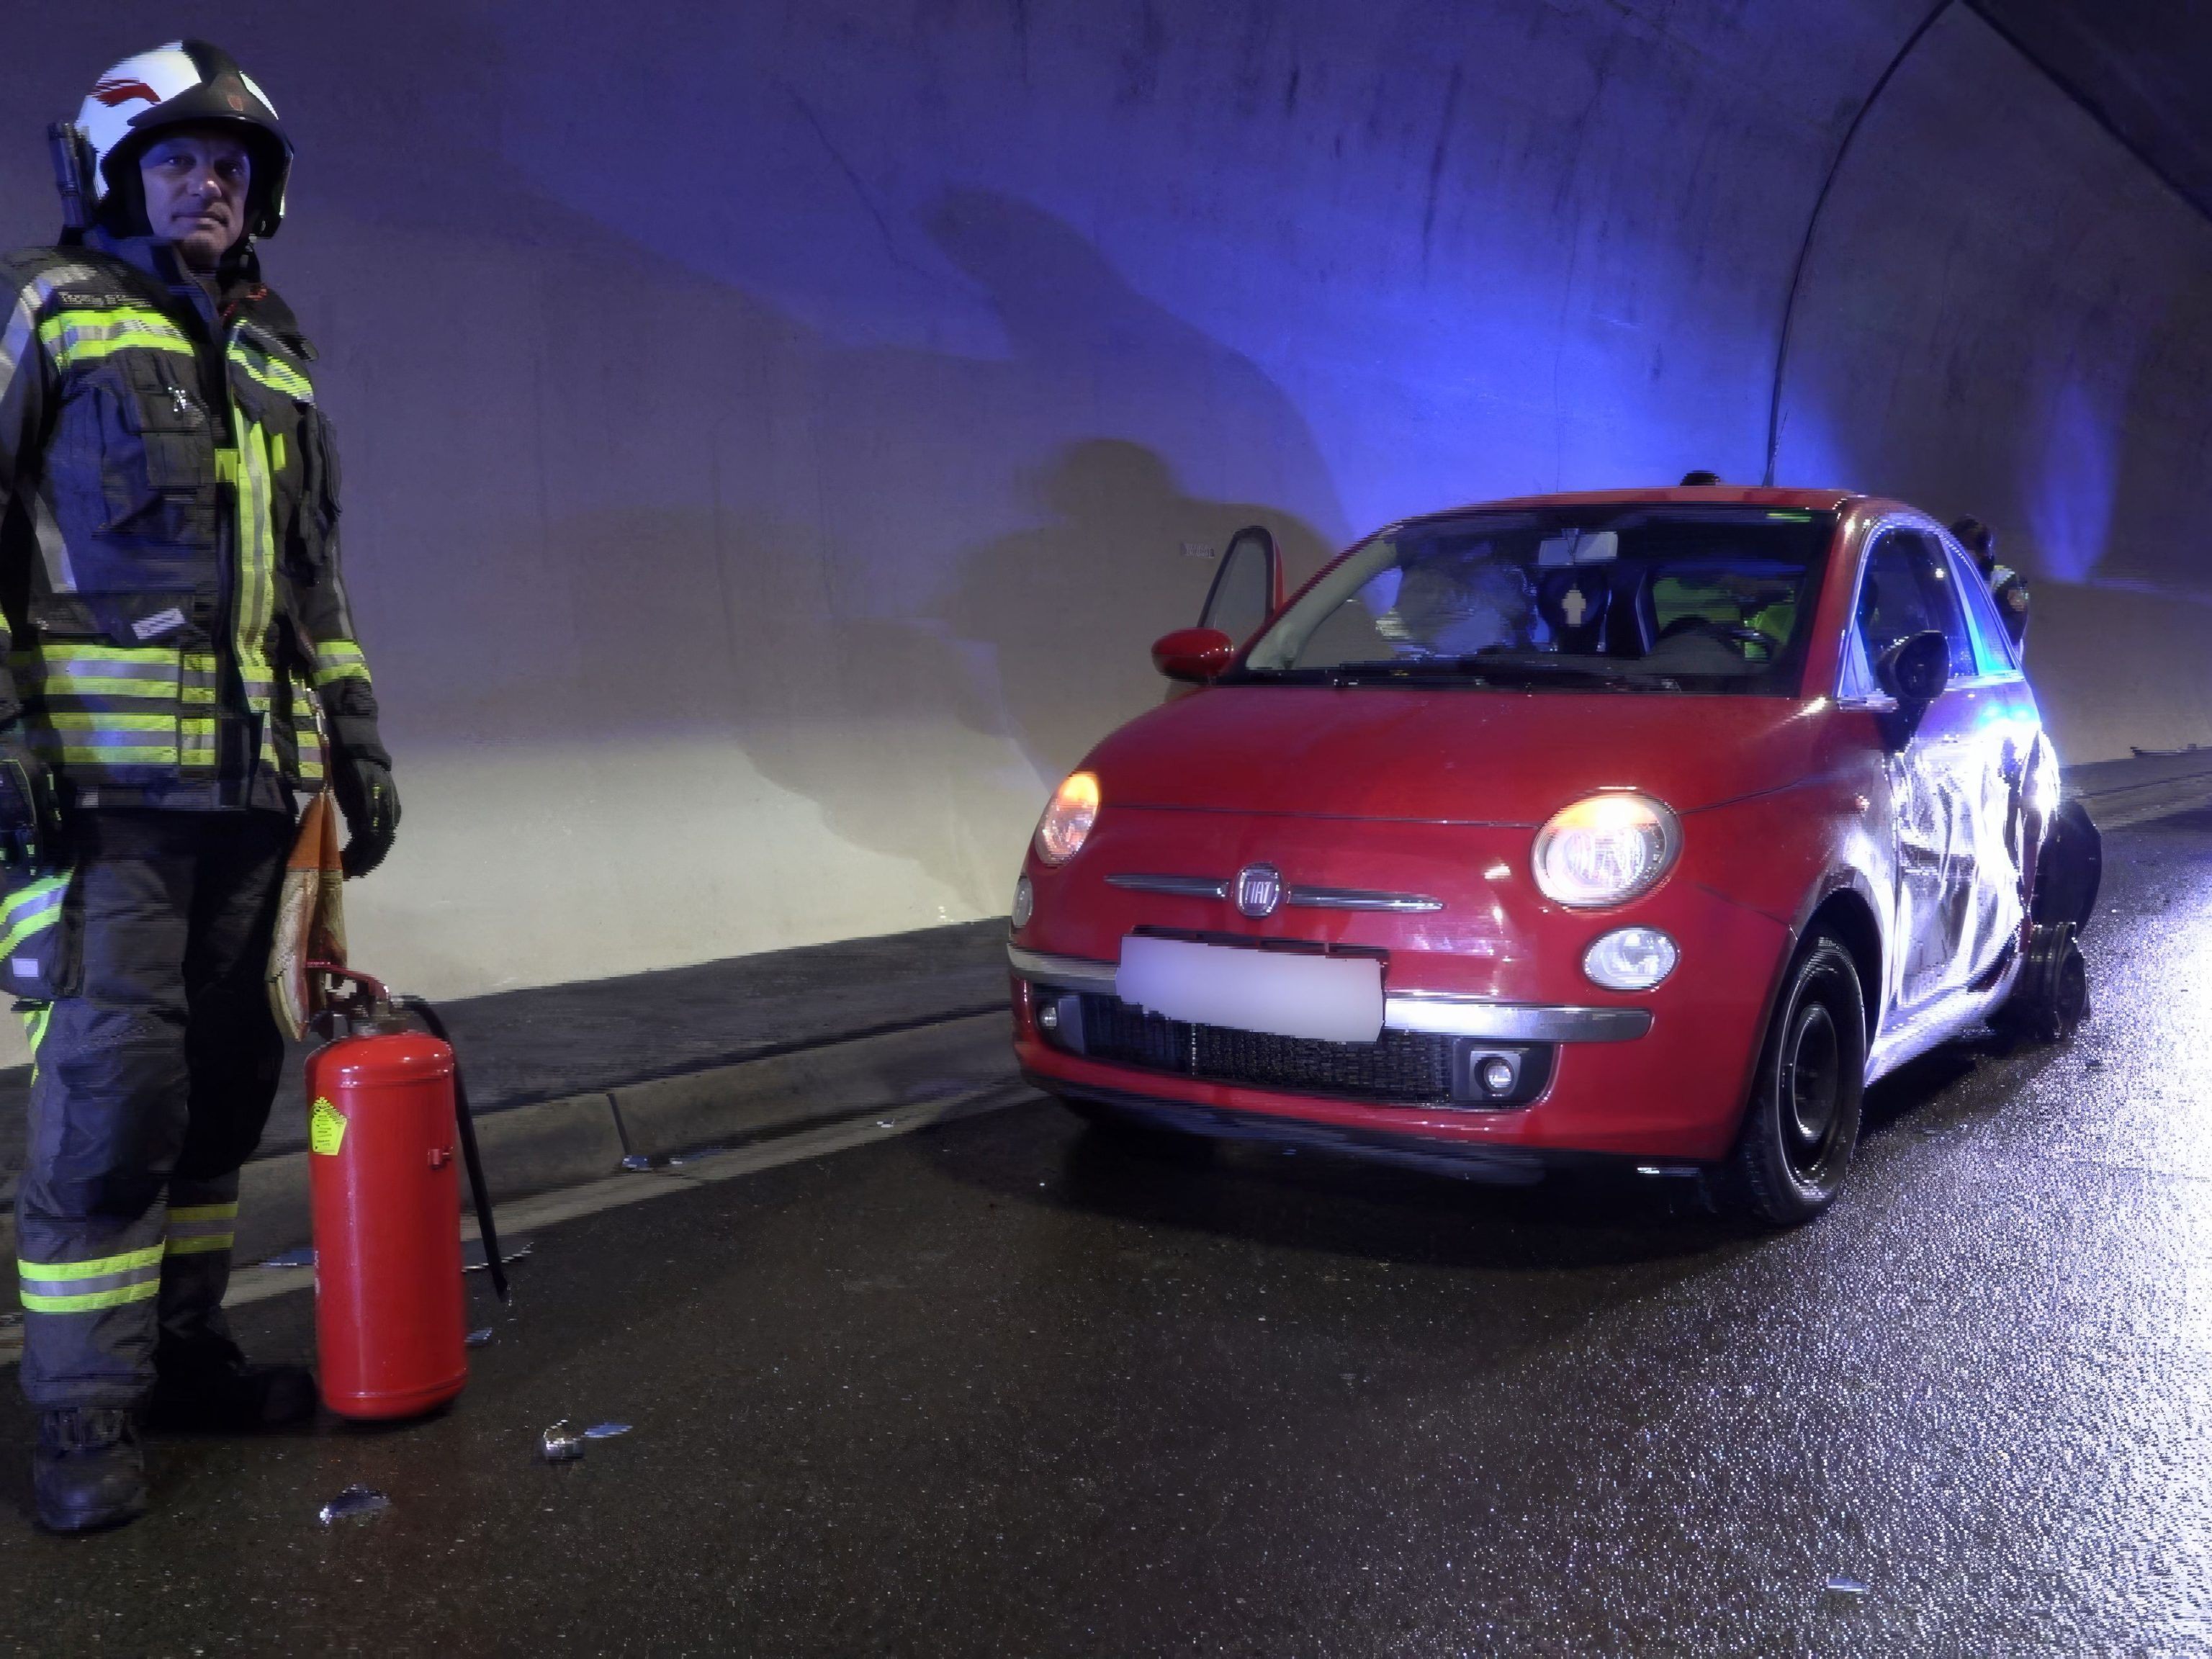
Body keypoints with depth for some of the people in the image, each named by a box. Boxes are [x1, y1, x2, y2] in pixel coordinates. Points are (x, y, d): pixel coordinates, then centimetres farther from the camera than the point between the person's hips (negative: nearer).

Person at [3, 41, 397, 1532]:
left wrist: (358, 739, 16)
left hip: (253, 786, 6)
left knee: (223, 1076, 9)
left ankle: (183, 1348, 21)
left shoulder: (278, 360, 21)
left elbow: (317, 579, 23)